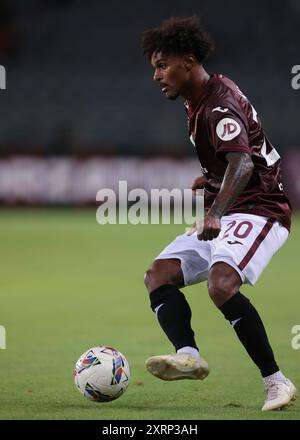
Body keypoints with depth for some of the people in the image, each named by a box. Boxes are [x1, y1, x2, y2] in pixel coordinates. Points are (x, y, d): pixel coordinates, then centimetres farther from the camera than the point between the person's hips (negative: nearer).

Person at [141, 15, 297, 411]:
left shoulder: (220, 104, -18)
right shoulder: (197, 103, 13)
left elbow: (243, 162, -36)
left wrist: (216, 213, -49)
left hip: (258, 211, -11)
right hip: (223, 215, 11)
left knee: (221, 283, -32)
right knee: (158, 275, -5)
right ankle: (188, 354, -29)